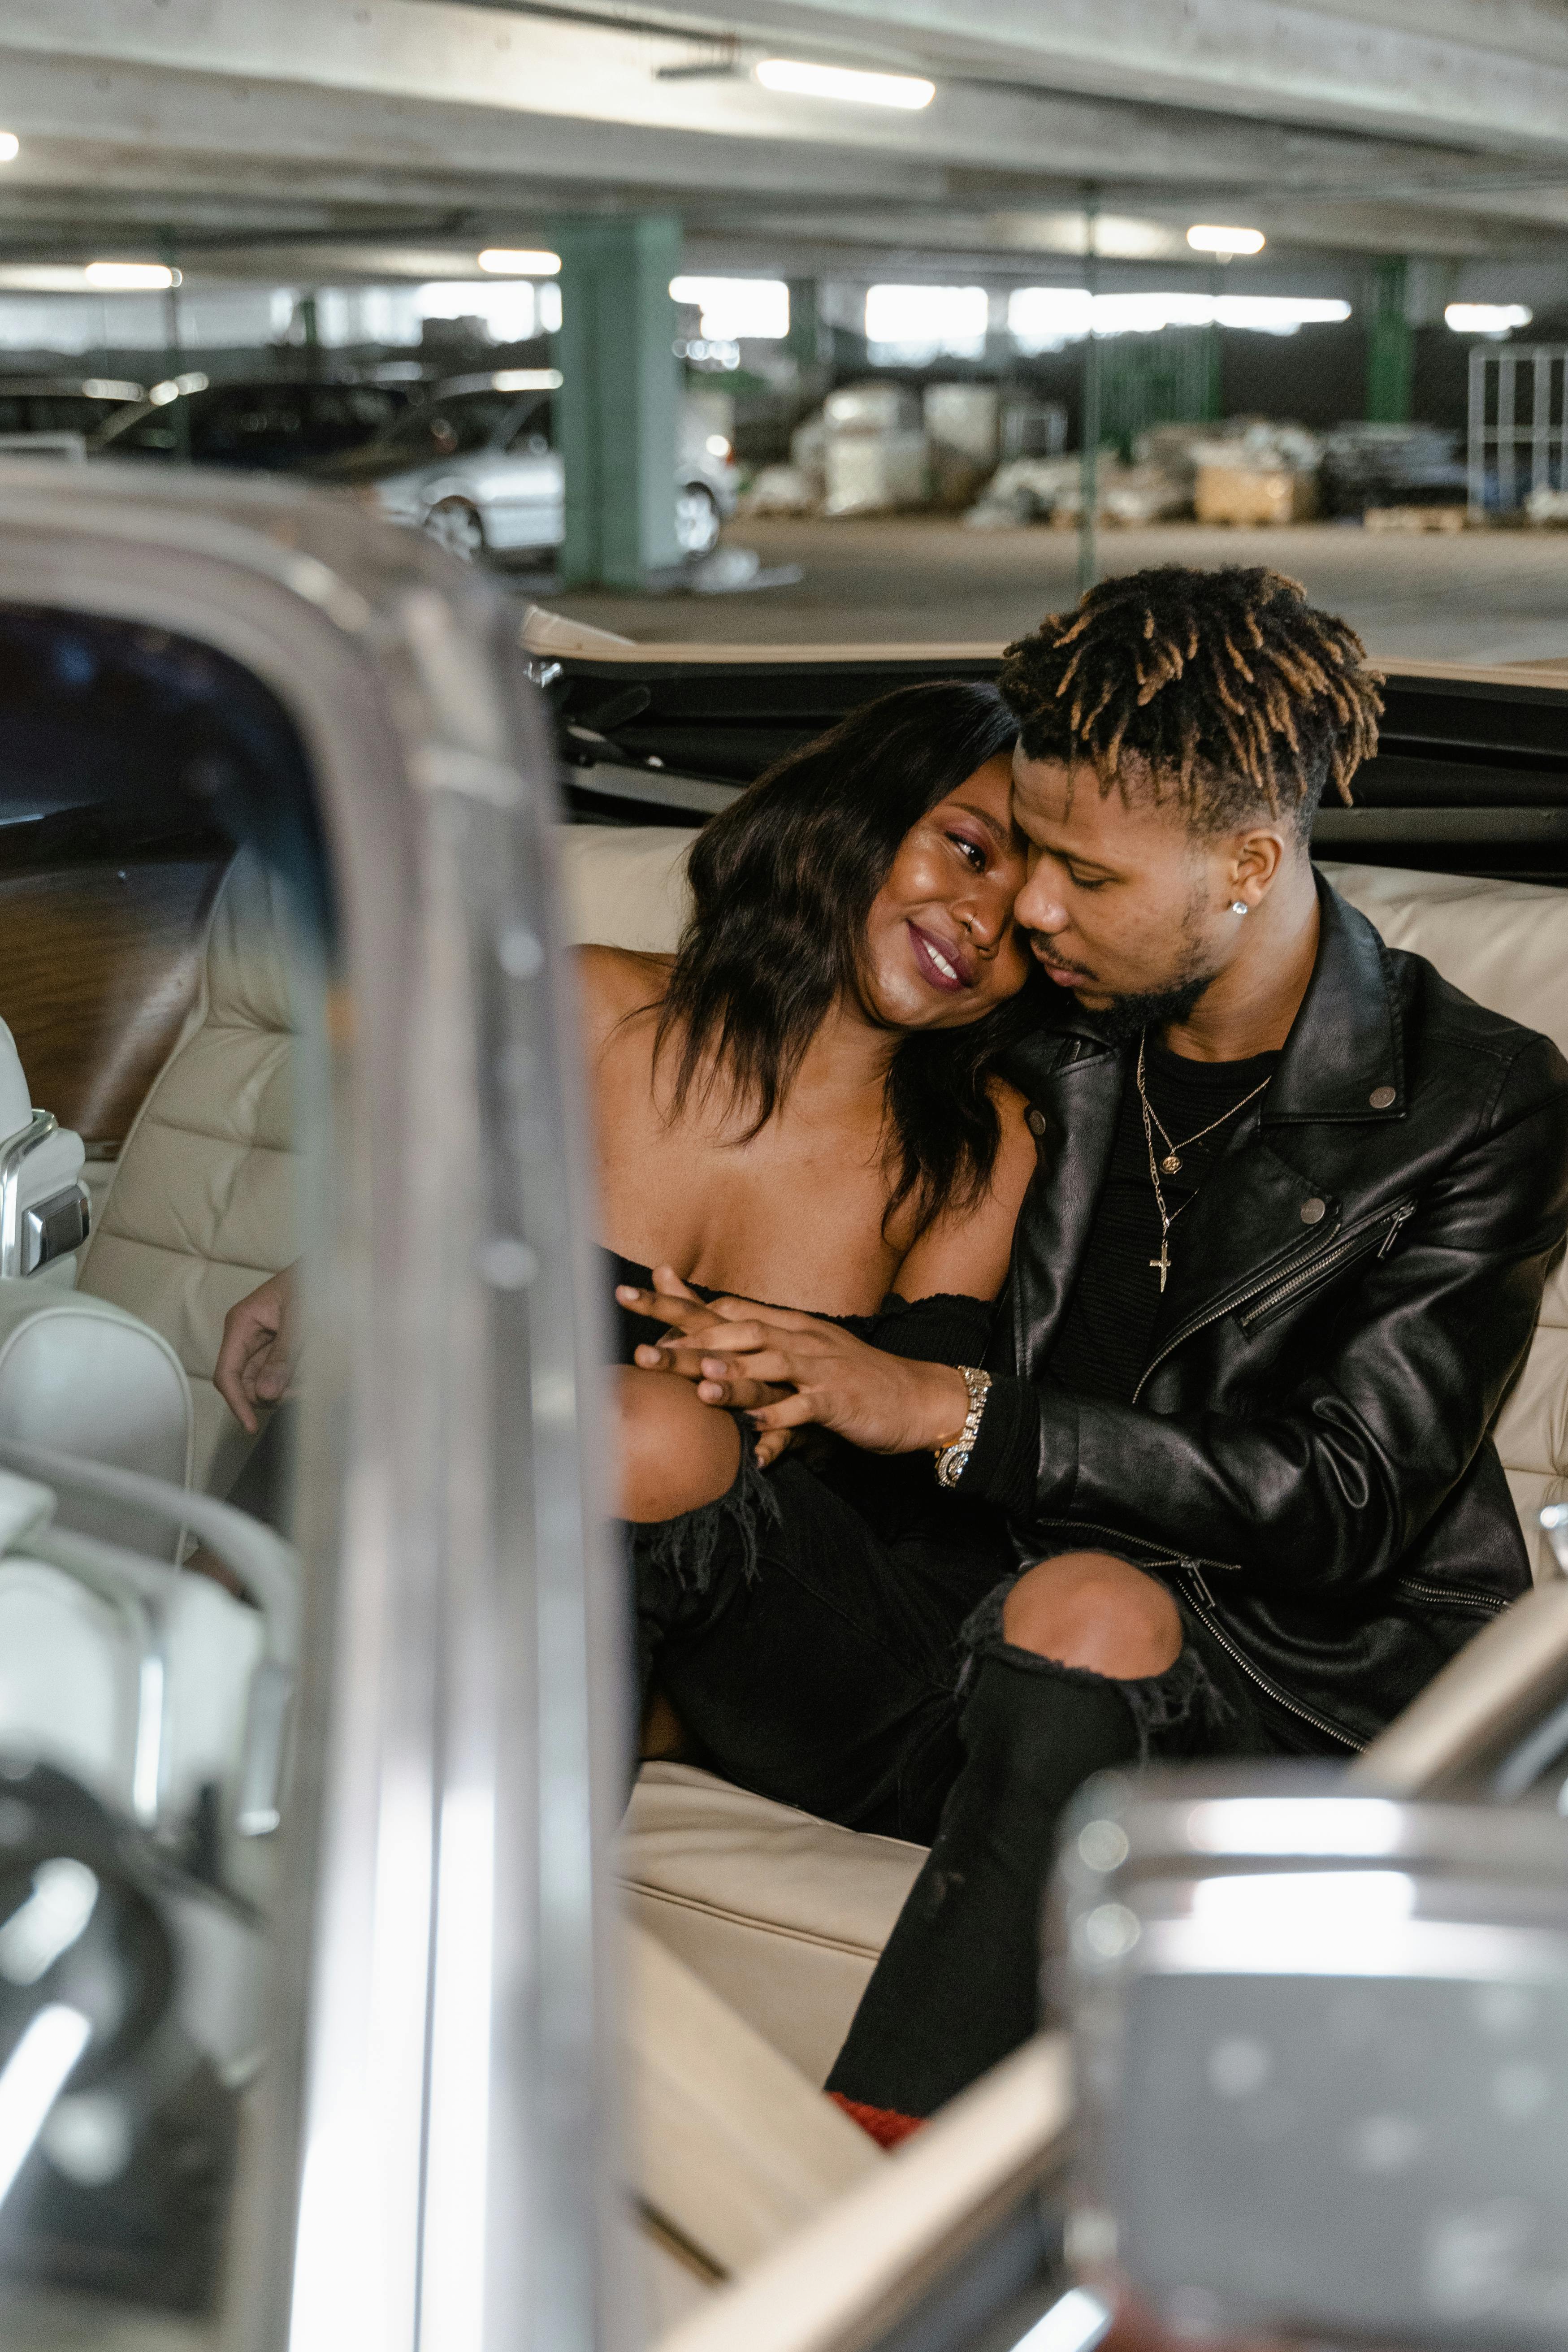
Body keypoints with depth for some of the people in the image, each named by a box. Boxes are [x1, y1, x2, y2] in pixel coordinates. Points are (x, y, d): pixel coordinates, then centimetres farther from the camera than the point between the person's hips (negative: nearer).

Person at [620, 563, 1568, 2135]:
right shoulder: (1047, 1041, 7)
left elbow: (1342, 1502, -14)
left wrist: (954, 1413, -20)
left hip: (1311, 1688, -5)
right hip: (990, 1623, 5)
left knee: (1089, 1607, -38)